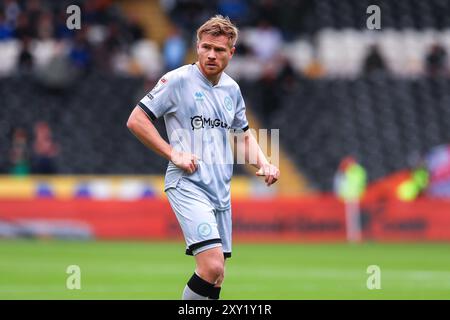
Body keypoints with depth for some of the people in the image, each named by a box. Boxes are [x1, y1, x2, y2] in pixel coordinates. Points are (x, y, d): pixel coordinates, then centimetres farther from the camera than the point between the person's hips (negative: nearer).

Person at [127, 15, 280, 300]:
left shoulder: (232, 89, 14)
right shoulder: (178, 80, -6)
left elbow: (244, 136, 27)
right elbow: (136, 120, -6)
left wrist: (264, 164, 9)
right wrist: (173, 154, -12)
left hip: (221, 188, 7)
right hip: (188, 184, -7)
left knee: (215, 280, 6)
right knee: (212, 267, -22)